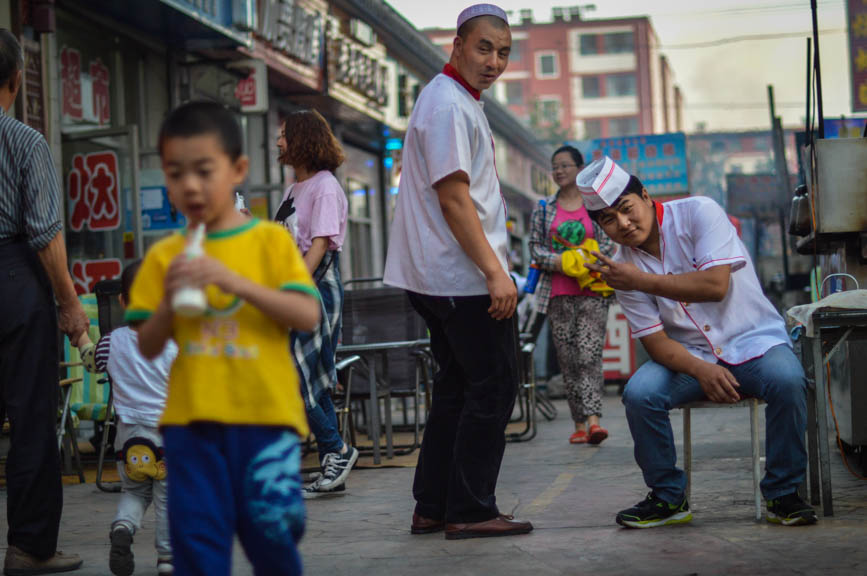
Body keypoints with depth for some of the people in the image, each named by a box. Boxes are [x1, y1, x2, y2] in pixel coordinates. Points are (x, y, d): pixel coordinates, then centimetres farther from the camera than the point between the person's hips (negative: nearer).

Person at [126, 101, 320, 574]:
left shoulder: (271, 241, 1)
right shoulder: (163, 257, 7)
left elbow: (308, 316, -8)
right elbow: (148, 348, 8)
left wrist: (237, 282, -17)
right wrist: (169, 301, -11)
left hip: (267, 416, -2)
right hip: (191, 421, 2)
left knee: (273, 533, 0)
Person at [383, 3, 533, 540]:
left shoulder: (460, 101, 19)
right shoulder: (448, 104, -14)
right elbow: (453, 198, -21)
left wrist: (494, 263, 25)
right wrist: (495, 272, -22)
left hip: (443, 276, 11)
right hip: (465, 278, -11)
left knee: (457, 388, 14)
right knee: (493, 388, -5)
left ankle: (433, 508, 18)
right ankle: (470, 511, 0)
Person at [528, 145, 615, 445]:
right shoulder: (543, 209, 13)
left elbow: (608, 245, 2)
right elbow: (535, 246, 8)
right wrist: (555, 261, -12)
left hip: (592, 291, -2)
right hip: (558, 294, 3)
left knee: (589, 356, -16)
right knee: (567, 360, 1)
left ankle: (593, 418, -25)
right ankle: (579, 423, 5)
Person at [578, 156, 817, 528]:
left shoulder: (698, 212, -11)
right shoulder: (621, 267, -2)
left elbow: (715, 285, -23)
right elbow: (655, 340, -7)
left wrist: (642, 280, -22)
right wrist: (702, 370, -26)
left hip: (754, 340, -2)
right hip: (689, 354, 3)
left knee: (786, 380, -34)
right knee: (639, 393, -25)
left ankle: (782, 494, -14)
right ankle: (668, 497, -5)